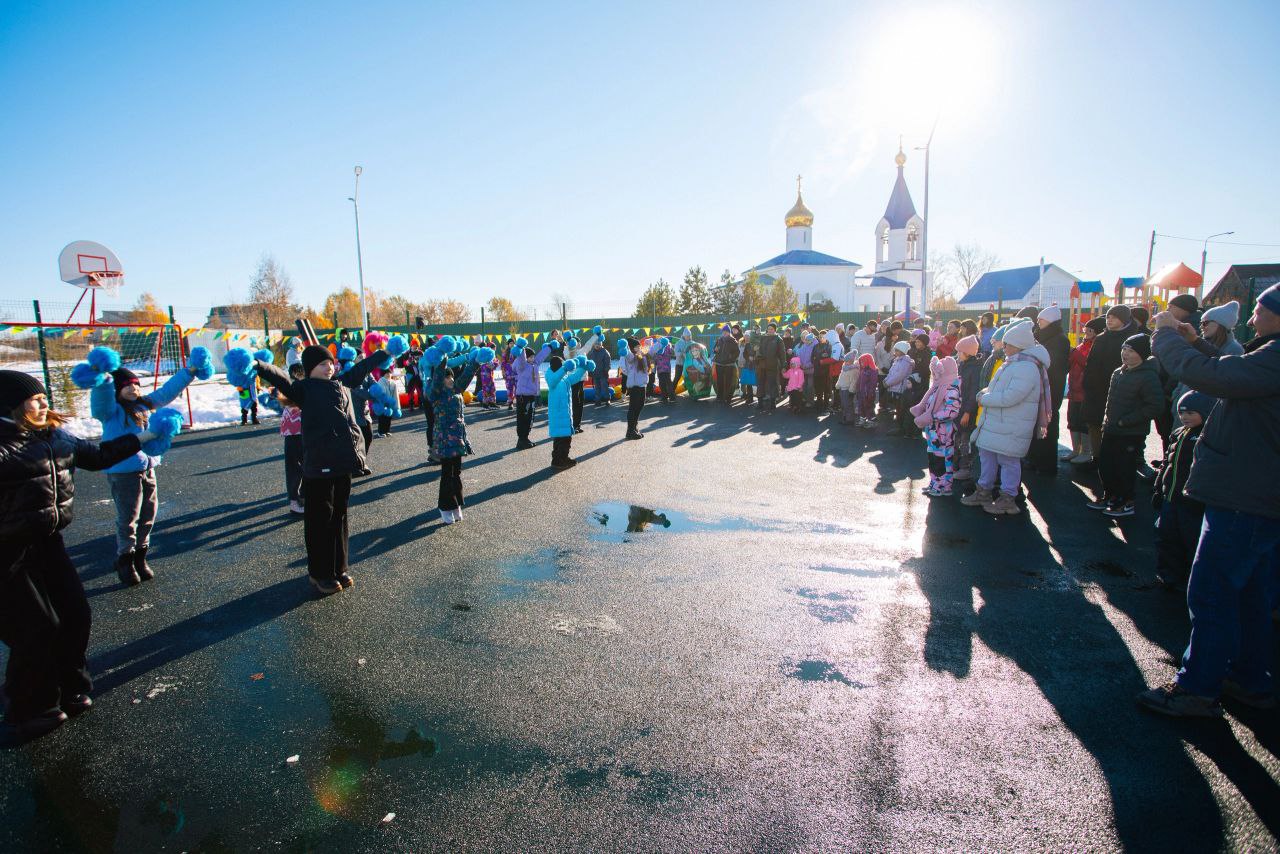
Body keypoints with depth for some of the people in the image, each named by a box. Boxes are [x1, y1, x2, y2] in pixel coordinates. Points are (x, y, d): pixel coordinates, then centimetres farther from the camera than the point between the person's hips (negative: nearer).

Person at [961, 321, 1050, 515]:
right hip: (994, 423, 10)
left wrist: (984, 399, -15)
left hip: (1011, 428, -10)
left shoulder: (1027, 368, -20)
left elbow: (1009, 397, -27)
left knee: (1008, 461, 2)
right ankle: (983, 492, 30)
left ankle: (1008, 499, 14)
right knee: (987, 455, 17)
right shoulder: (1011, 364, 11)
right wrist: (985, 393, 2)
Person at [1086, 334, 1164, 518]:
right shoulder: (1118, 373, 9)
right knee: (1104, 463, 14)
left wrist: (1125, 421, -19)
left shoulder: (1148, 377, -16)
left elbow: (1155, 406, -22)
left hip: (1131, 434, -8)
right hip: (1111, 430, 8)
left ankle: (1126, 503, 18)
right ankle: (1109, 496, 30)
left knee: (1124, 469, 2)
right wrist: (1107, 416, 10)